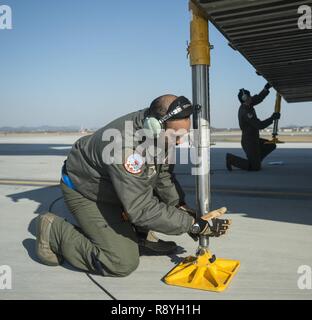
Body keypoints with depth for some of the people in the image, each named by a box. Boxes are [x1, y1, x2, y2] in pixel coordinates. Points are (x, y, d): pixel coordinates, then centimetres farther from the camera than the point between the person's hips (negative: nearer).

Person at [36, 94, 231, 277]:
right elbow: (142, 209, -35)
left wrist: (183, 208, -11)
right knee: (124, 262, -12)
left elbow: (164, 175, 0)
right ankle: (54, 232, 1)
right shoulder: (127, 146, -39)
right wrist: (196, 224, -32)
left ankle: (141, 234, 10)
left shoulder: (156, 133, -13)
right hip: (85, 192, -8)